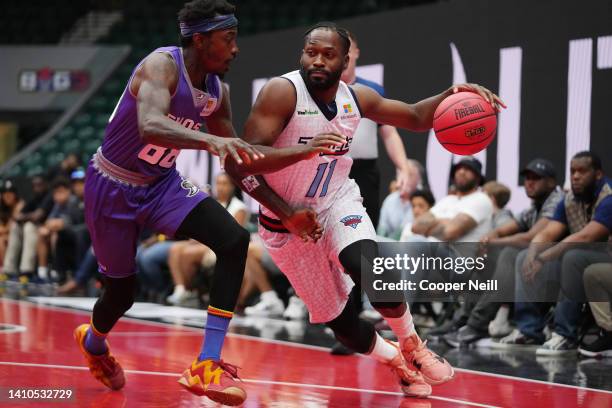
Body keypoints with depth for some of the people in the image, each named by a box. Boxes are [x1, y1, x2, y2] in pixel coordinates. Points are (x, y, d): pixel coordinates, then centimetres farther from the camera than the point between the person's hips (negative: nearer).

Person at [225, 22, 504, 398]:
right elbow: (240, 163, -25)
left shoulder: (356, 98, -6)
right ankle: (396, 361, 31)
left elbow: (415, 117, 8)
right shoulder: (282, 92, -23)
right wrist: (285, 212, -27)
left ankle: (412, 345, -4)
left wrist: (451, 95, -12)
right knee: (339, 320, 2)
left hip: (337, 202, 2)